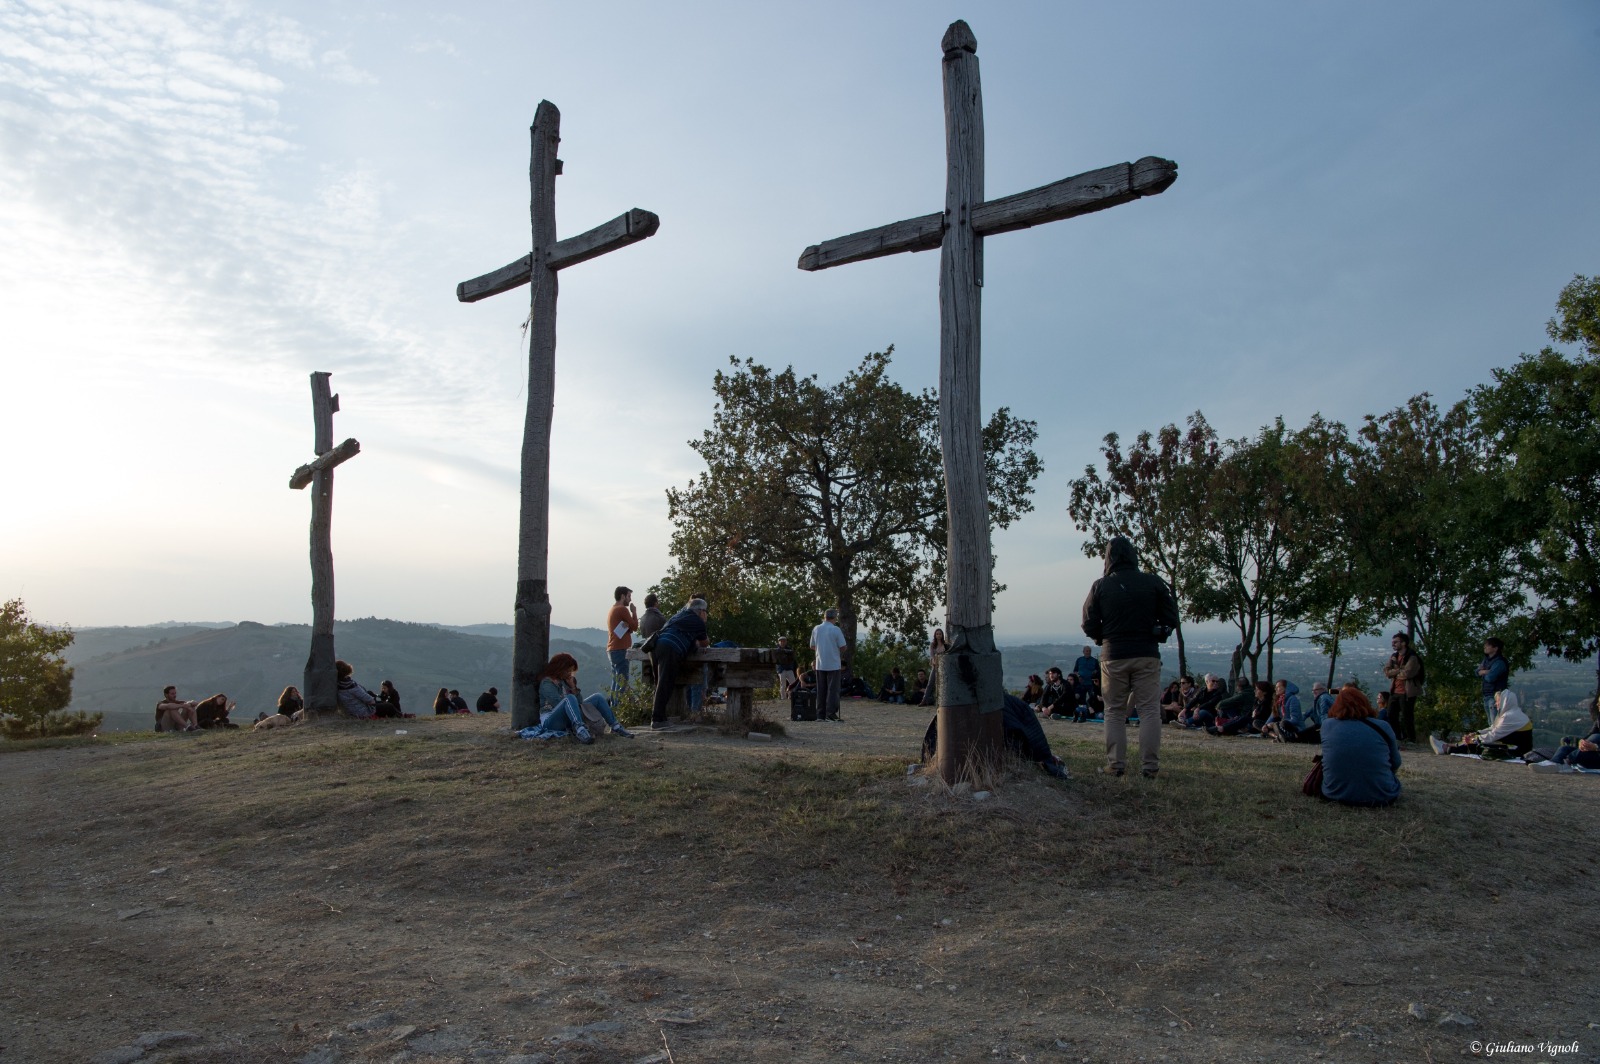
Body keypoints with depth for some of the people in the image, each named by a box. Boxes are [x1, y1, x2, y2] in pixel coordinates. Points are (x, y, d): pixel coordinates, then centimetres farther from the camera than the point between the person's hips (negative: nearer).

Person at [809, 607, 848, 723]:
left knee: (821, 690, 9)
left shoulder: (816, 629, 4)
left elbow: (812, 647, 11)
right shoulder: (835, 630, -10)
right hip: (833, 664, -4)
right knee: (832, 690, 0)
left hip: (820, 664, 4)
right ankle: (830, 713, -4)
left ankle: (820, 714, 10)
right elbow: (843, 648, -9)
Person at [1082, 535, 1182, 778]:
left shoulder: (1100, 586, -3)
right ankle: (1150, 765, 2)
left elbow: (1089, 626, -1)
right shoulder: (1154, 582, -2)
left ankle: (1115, 764, 6)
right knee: (1149, 710, 4)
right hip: (1147, 655, 0)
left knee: (1114, 712, 8)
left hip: (1113, 657, 0)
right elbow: (1171, 619, 1)